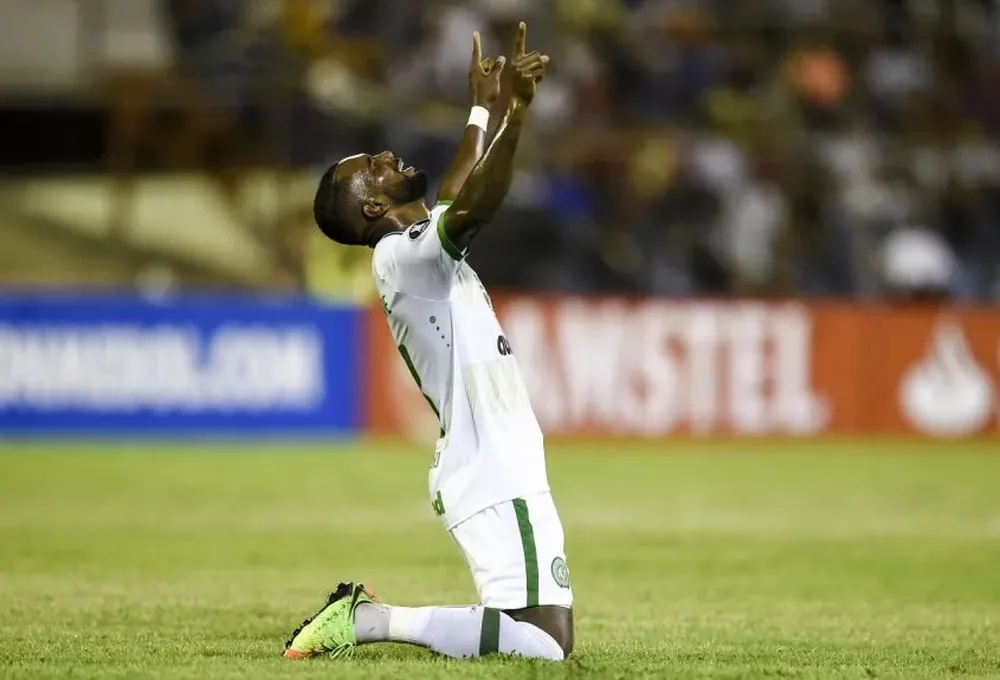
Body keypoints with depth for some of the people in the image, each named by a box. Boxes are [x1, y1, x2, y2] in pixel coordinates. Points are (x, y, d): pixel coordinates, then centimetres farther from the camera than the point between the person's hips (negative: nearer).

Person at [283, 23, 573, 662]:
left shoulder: (423, 240, 19)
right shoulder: (402, 253, -11)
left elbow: (458, 198, 40)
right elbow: (473, 210, -30)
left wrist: (483, 109, 48)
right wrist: (517, 112, -38)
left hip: (496, 472, 10)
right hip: (494, 482, -10)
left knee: (541, 633, 7)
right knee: (546, 644, -22)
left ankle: (368, 615, 8)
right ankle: (375, 621, -15)